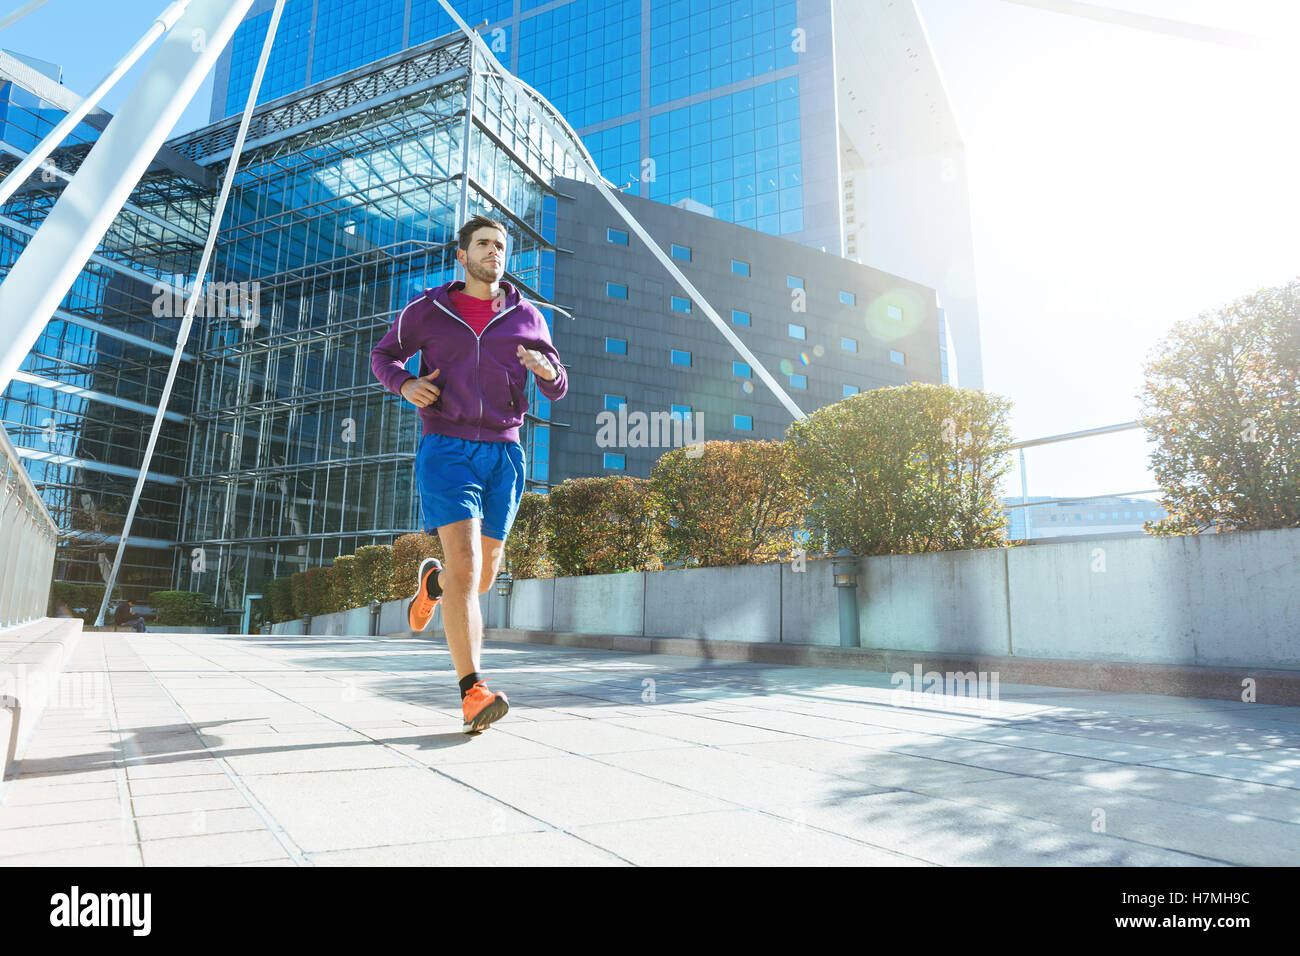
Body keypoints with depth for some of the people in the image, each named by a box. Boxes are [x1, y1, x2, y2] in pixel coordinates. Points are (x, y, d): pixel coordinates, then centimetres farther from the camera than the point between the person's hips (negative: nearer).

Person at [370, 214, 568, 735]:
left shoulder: (527, 317, 10)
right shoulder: (427, 310, 6)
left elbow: (557, 389, 11)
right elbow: (383, 355, 19)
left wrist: (547, 371, -15)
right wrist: (405, 384, -5)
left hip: (503, 454, 3)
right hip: (446, 451, -3)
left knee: (483, 576, 10)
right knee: (466, 566, -19)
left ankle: (432, 580, 47)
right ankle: (473, 693, -17)